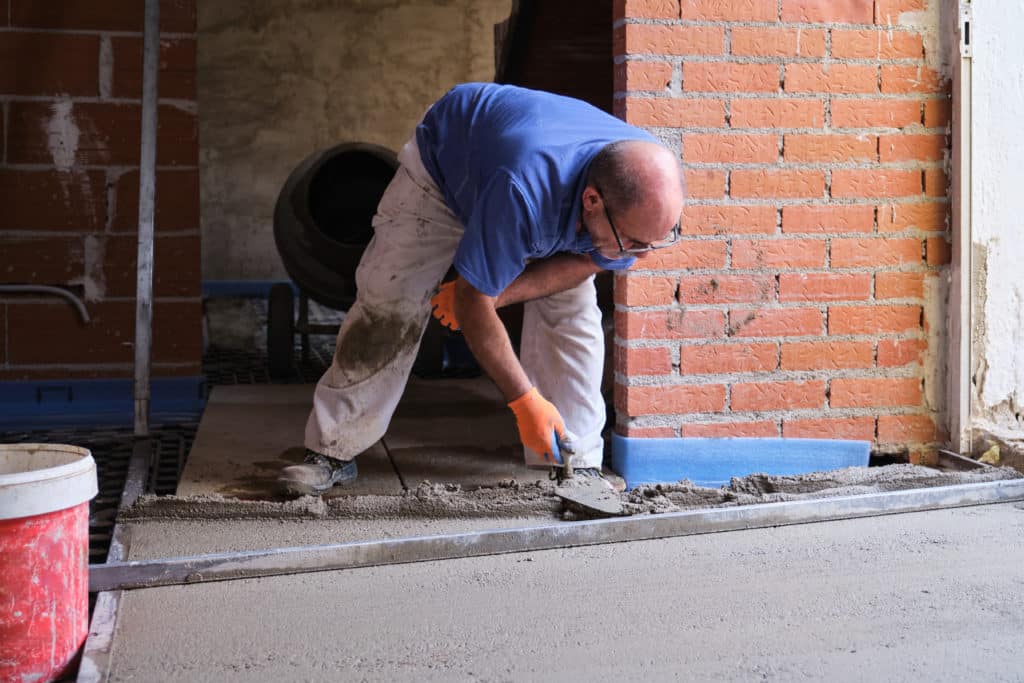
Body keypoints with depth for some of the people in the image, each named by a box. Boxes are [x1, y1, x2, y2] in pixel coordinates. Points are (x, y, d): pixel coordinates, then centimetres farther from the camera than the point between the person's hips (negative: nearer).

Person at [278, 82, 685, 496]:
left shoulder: (647, 195, -32)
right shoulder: (524, 191, -49)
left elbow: (581, 262, -13)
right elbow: (473, 306, -37)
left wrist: (496, 292, -25)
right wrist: (525, 400, -33)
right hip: (443, 168, -4)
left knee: (572, 310, -12)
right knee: (386, 306, -8)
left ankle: (574, 465, -3)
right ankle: (334, 451, 4)